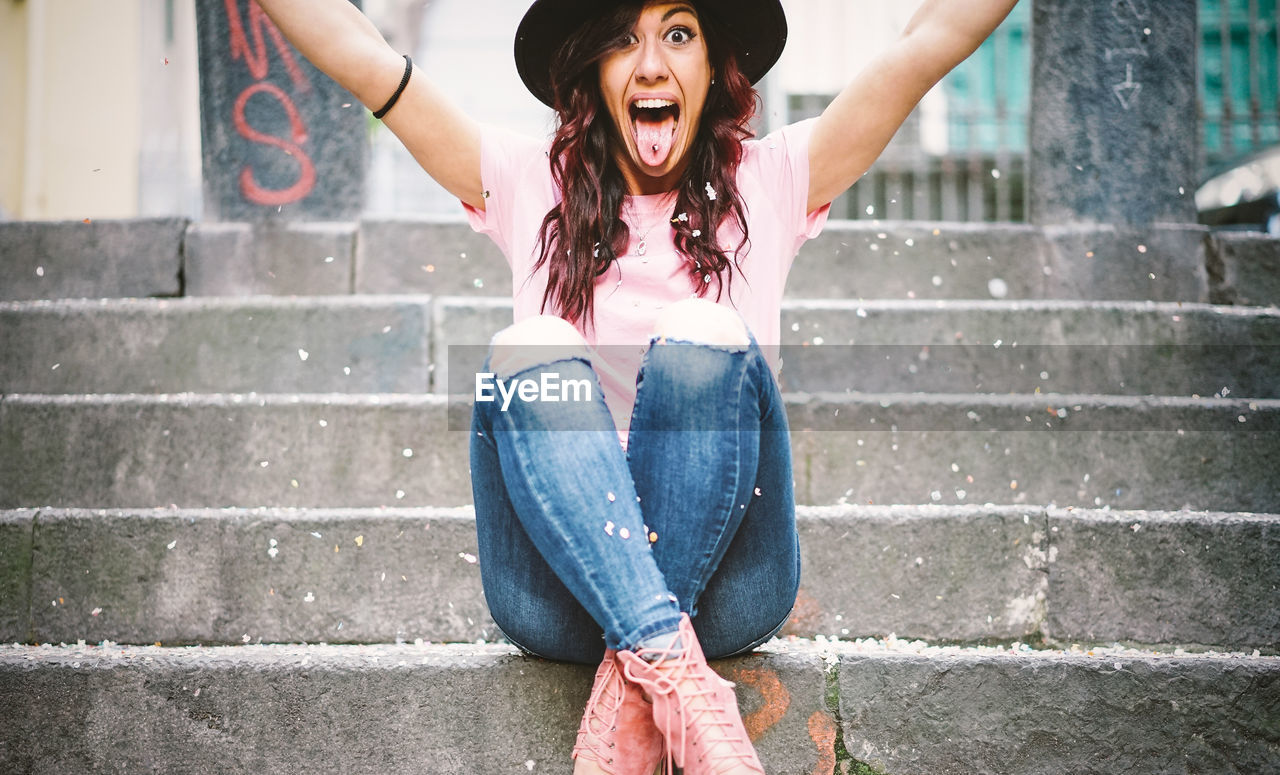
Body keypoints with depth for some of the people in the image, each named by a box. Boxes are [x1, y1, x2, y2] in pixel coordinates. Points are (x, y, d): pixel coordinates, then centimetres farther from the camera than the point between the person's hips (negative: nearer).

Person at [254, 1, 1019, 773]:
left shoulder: (770, 185, 12)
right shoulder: (531, 187, 12)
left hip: (723, 585, 0)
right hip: (560, 598, 1)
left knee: (704, 339, -25)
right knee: (531, 356, -24)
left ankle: (626, 707, -29)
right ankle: (676, 670, -37)